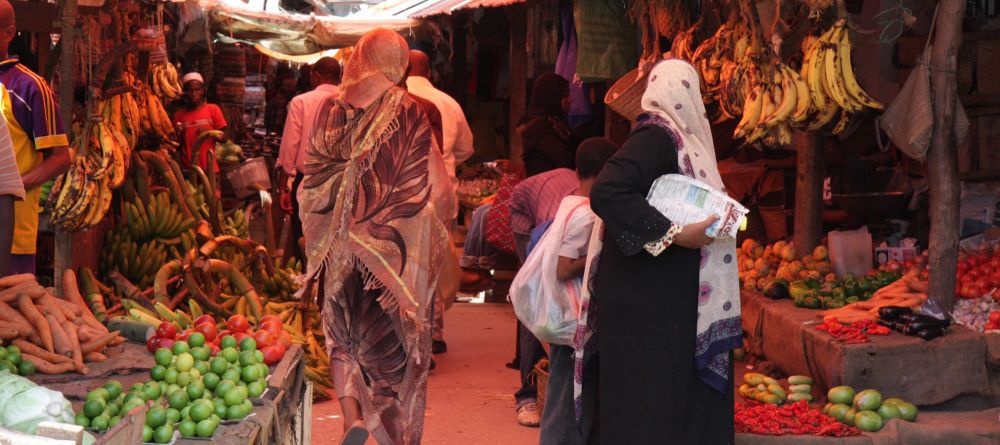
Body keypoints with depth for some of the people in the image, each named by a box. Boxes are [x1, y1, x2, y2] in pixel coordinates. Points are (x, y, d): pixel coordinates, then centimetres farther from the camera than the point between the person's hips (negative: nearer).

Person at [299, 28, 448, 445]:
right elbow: (420, 189, -8)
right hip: (395, 246, -2)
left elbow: (313, 169, 2)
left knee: (345, 331, 16)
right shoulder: (410, 113, -8)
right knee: (397, 337, 8)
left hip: (343, 240, 2)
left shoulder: (335, 111, 1)